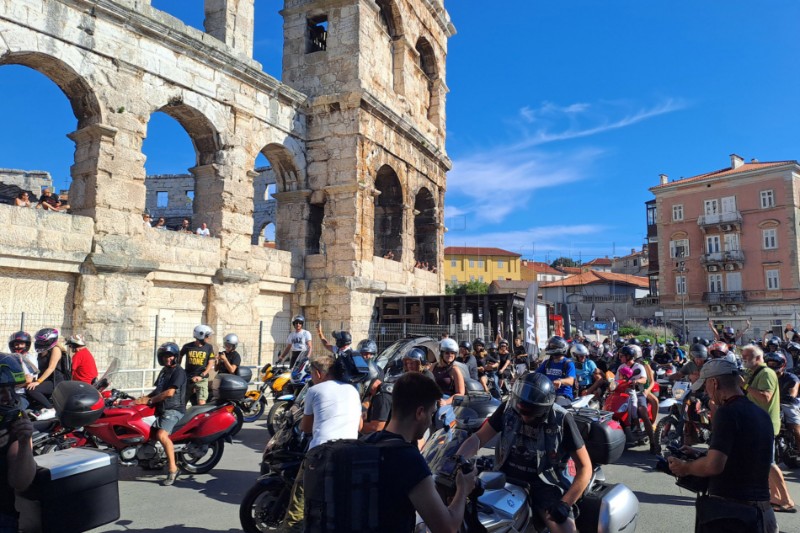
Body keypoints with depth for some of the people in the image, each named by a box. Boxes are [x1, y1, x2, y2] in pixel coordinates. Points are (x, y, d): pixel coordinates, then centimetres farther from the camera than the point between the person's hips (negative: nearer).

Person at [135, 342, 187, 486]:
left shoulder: (179, 372, -10)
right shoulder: (164, 371, 19)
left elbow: (169, 392, -19)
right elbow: (157, 389, 24)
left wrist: (149, 400, -13)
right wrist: (144, 398, 6)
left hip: (174, 409, -11)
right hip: (161, 408, 11)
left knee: (161, 435, -31)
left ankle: (172, 469, -25)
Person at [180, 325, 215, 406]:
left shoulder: (209, 347, -1)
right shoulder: (187, 346, 0)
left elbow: (210, 364, -4)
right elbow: (180, 357, 19)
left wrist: (201, 376, -14)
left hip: (202, 379, -2)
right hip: (187, 378, 2)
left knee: (201, 403, -14)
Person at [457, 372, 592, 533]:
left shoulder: (561, 420, -17)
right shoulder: (508, 408, -10)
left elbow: (584, 467, -11)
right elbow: (479, 437, -5)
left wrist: (564, 503, -21)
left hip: (542, 483, -2)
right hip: (506, 476, 2)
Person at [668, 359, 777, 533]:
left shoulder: (727, 412, -18)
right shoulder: (762, 415, 10)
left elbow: (713, 466, -26)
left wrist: (685, 468, -7)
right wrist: (699, 456, 21)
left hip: (729, 508, -8)